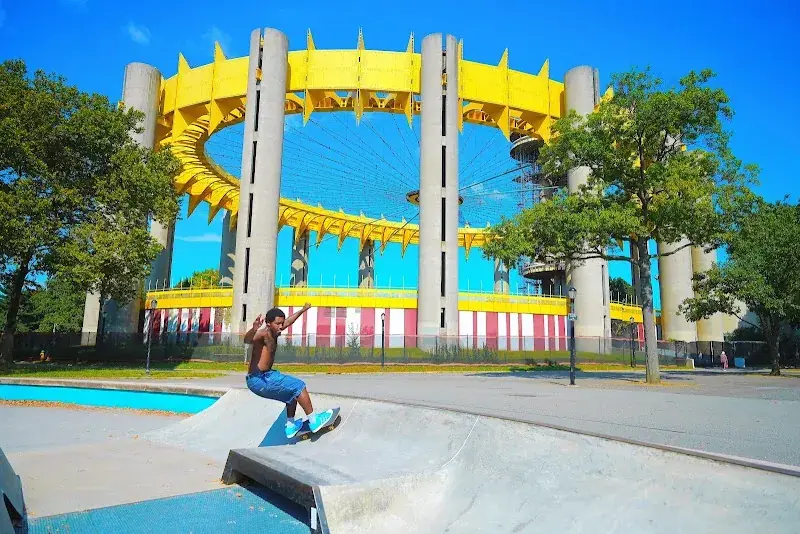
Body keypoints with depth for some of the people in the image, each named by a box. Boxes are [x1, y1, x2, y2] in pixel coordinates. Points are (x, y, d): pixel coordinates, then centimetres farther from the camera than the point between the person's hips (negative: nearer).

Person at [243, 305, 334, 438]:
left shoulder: (274, 334, 8)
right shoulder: (263, 334, -19)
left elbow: (288, 322, 27)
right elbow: (247, 339, -40)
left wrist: (302, 310, 39)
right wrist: (254, 329, -62)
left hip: (266, 376, 10)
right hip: (258, 380, -10)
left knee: (293, 392, 24)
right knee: (298, 386, -9)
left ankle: (290, 426, 30)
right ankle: (313, 421, -1)